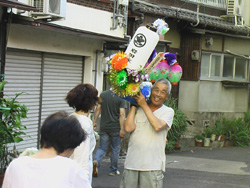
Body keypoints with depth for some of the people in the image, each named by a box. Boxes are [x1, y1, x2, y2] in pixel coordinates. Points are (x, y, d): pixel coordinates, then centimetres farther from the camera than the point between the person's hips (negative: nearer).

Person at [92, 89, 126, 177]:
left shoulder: (103, 94, 2)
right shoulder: (121, 98, -10)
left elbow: (98, 109, 4)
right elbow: (122, 114, -14)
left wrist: (94, 121, 11)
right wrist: (122, 129, -13)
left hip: (104, 127, 3)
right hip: (115, 128, -3)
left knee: (102, 147, 10)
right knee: (115, 149, 11)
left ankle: (96, 161, -18)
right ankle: (113, 170, 19)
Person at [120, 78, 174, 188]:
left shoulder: (168, 112, 6)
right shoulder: (138, 109, 11)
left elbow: (158, 126, -14)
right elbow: (128, 128, -4)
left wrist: (144, 105, -8)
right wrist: (134, 105, 4)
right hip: (131, 164, 2)